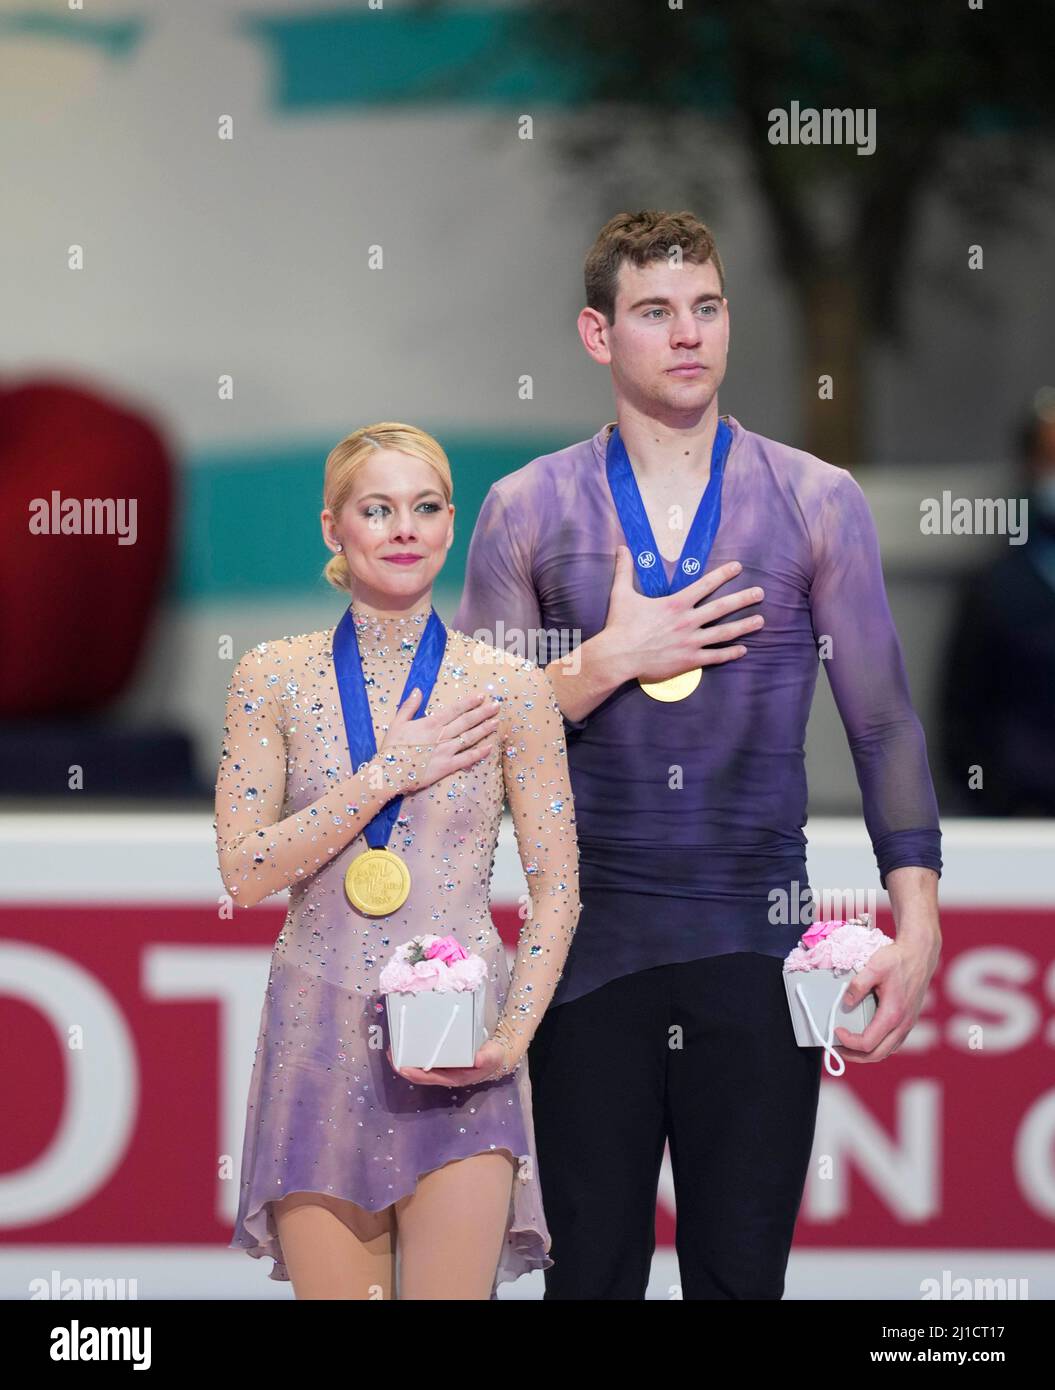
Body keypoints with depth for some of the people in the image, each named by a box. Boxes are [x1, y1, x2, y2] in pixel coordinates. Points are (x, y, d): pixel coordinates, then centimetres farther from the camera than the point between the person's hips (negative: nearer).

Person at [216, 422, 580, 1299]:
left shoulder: (511, 689, 1)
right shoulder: (273, 680, 3)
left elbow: (557, 888, 3)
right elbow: (245, 873, -3)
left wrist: (512, 1036, -10)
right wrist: (387, 774, -10)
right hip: (321, 1033, 1)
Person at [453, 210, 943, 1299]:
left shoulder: (817, 504, 5)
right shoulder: (530, 511, 5)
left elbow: (883, 725, 3)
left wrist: (917, 923, -6)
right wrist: (609, 661, -11)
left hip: (755, 948, 0)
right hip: (590, 947, 0)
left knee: (741, 1270, 3)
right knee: (592, 1267, 3)